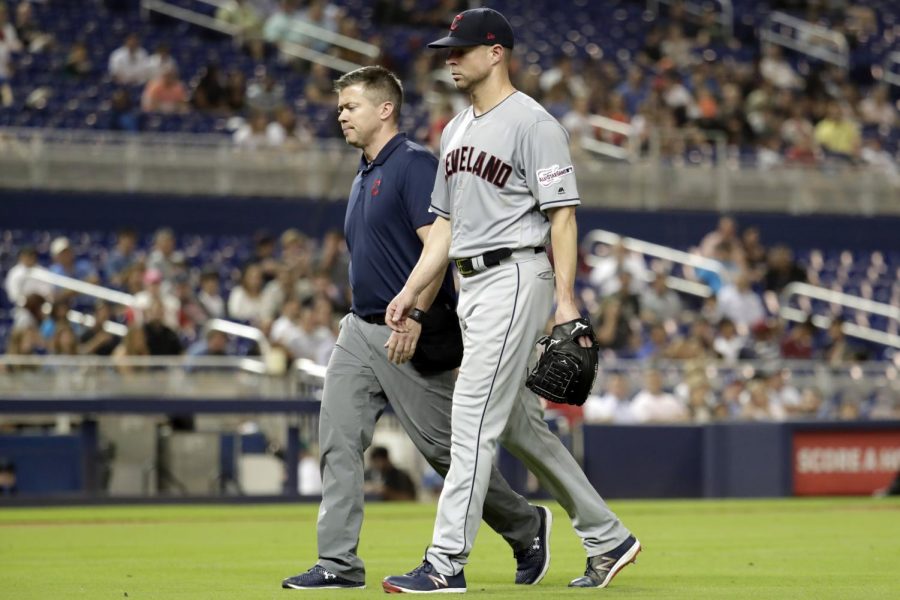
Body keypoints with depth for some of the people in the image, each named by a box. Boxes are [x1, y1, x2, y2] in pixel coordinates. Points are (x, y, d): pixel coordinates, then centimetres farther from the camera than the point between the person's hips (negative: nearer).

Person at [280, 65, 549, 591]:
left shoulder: (415, 164, -12)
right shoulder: (364, 177, 16)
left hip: (412, 335, -9)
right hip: (361, 329, 9)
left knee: (446, 447, -2)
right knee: (338, 441, -2)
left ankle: (527, 528, 17)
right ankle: (340, 563, -2)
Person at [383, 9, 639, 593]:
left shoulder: (533, 123, -10)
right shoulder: (456, 130, 17)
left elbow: (562, 215, -14)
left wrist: (566, 302, -20)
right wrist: (411, 292, 12)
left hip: (515, 277, -10)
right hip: (471, 284, 10)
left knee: (474, 415, -12)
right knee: (519, 423, 12)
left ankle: (447, 562, -12)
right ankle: (608, 539, 21)